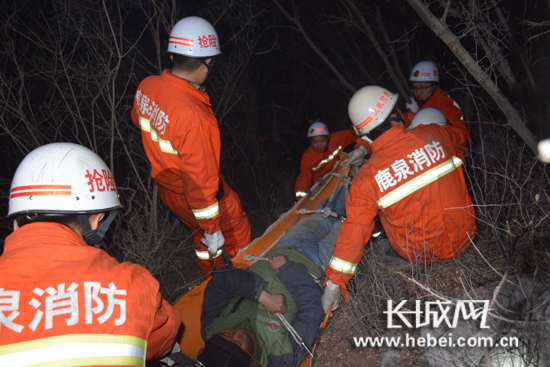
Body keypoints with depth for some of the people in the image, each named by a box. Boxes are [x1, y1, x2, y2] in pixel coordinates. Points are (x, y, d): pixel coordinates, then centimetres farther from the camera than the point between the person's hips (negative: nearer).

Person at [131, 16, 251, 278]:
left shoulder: (146, 87, -13)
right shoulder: (194, 118, -39)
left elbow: (138, 119, 12)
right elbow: (200, 181, -32)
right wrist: (212, 229, -19)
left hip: (166, 188, 8)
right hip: (196, 197, -7)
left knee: (202, 234, 29)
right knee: (237, 229, 19)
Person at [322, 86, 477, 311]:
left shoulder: (367, 177, -19)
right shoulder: (432, 135, -12)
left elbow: (354, 231, -19)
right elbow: (461, 132, 13)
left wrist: (334, 283, -10)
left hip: (418, 256, -2)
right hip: (464, 238, 2)